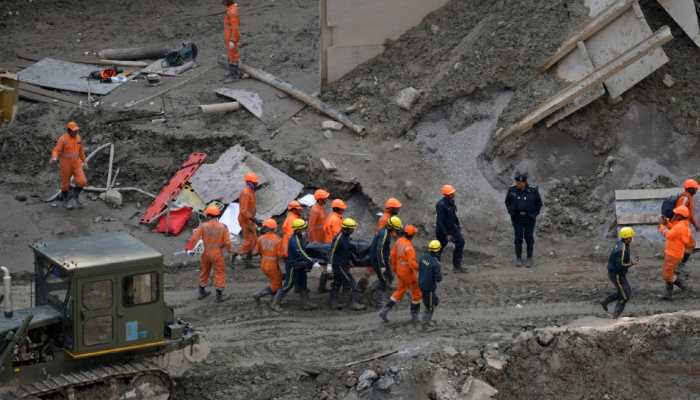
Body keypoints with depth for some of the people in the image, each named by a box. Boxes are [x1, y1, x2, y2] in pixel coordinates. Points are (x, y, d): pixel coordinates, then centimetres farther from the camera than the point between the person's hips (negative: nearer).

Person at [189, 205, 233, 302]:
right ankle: (219, 295, 10)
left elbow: (194, 238, -13)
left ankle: (202, 292, 33)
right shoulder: (223, 227, -12)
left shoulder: (203, 226, -11)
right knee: (219, 273, 9)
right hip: (217, 254, -2)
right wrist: (230, 251, 7)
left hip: (205, 253, 2)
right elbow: (227, 242, -11)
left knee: (204, 271, 20)